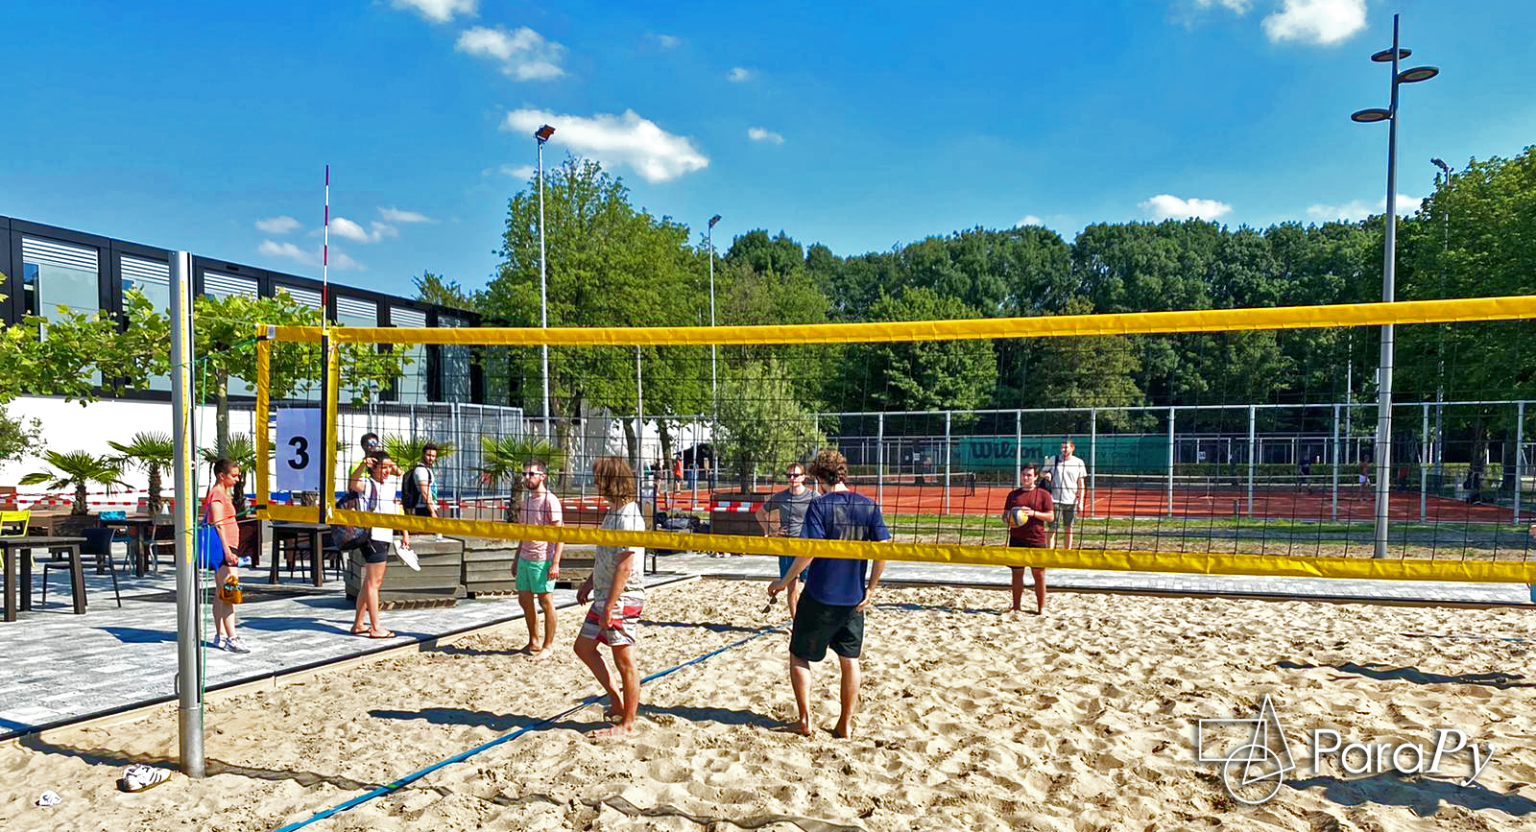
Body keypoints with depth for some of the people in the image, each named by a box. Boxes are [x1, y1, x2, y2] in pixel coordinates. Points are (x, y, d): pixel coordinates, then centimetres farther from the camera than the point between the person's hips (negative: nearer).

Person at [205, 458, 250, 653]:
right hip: (223, 548, -11)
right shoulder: (216, 495, -11)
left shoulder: (224, 494, 19)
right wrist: (227, 550, -24)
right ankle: (231, 638, -15)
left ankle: (220, 636, 17)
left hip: (228, 548, 11)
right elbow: (218, 525, -19)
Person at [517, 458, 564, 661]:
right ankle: (533, 642, 27)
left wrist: (555, 563, -20)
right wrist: (517, 557, 20)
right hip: (525, 558, 8)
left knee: (546, 602, 1)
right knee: (524, 600, 13)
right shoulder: (526, 499, 12)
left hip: (542, 560, -8)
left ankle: (548, 646, 12)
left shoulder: (550, 501, -12)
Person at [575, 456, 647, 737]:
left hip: (622, 599, -10)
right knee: (583, 646, 17)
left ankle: (627, 723, 13)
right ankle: (616, 698, 28)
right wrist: (590, 582, 23)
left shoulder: (629, 517, -20)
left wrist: (609, 607, -23)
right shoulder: (613, 512, 10)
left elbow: (624, 567, -23)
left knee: (624, 662, 1)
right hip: (604, 596, 10)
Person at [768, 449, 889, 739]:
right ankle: (845, 724, 20)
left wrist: (784, 582, -9)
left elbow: (809, 551, -19)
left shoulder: (819, 506, -12)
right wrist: (870, 588, 7)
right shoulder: (869, 506, 0)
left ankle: (805, 720, 14)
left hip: (819, 597, -4)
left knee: (799, 656, 13)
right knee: (850, 660, 15)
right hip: (854, 598, 4)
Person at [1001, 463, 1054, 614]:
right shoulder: (1013, 494, 11)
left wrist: (1033, 513, -16)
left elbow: (1051, 516, -2)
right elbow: (1005, 515, 14)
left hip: (1037, 540, -3)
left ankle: (1041, 608, 12)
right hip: (1017, 539, 3)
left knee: (1039, 574, 3)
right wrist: (1008, 521, -9)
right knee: (1017, 573, 6)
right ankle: (1016, 607, 16)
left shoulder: (1043, 494, 1)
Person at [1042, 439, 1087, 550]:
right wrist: (1047, 474, -9)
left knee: (1068, 529, 9)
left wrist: (1080, 501, 0)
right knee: (1052, 529, -5)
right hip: (1055, 500, -1)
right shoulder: (1054, 460, 4)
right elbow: (1044, 472, 15)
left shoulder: (1079, 462, 4)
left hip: (1071, 501, 1)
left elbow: (1081, 484, 6)